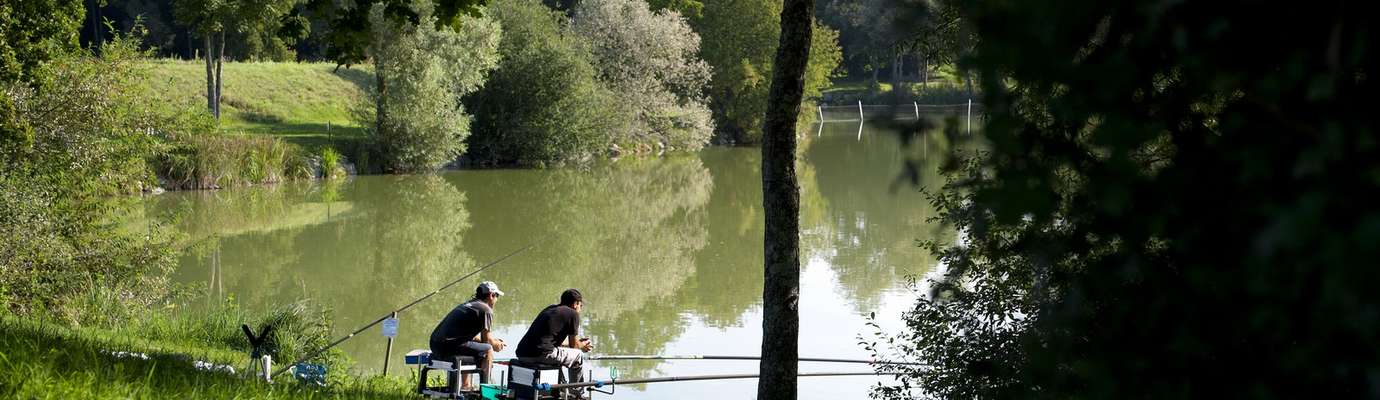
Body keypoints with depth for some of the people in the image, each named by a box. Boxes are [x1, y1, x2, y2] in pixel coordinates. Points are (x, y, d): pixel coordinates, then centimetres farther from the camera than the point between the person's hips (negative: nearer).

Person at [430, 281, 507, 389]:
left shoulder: (468, 305, 25)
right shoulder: (486, 310, -3)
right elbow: (485, 339, -1)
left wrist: (493, 340, 34)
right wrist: (495, 345, 20)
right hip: (449, 345, -9)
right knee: (488, 350, 1)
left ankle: (466, 386, 35)